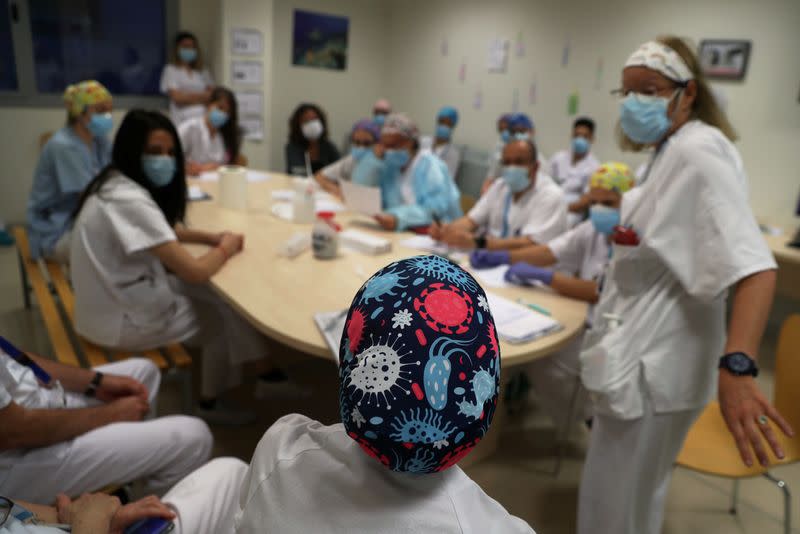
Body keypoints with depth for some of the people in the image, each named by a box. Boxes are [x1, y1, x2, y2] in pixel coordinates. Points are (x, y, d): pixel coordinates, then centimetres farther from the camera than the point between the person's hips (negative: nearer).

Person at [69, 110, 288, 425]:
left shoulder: (118, 186, 2)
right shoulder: (130, 200, -29)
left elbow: (166, 231, 17)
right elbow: (194, 271, -29)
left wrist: (212, 237, -1)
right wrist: (225, 249, -8)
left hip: (123, 295, 8)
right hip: (124, 320, -8)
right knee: (228, 312, 6)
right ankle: (211, 401, 27)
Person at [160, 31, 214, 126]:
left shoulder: (203, 72, 17)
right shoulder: (171, 70, 7)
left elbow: (213, 95, 8)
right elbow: (177, 97, -2)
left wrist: (187, 97, -3)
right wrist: (201, 97, 5)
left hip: (203, 119, 3)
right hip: (182, 121, -3)